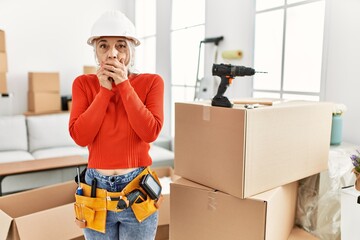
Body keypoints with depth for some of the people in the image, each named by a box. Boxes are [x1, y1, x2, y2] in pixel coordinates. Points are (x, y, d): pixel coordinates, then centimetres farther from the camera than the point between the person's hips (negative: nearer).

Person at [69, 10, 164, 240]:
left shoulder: (151, 82, -5)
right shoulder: (83, 84, 0)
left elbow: (150, 132, -18)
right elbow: (80, 136, -11)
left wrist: (124, 85, -16)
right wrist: (105, 90, -14)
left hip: (138, 186, -1)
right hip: (96, 186, 2)